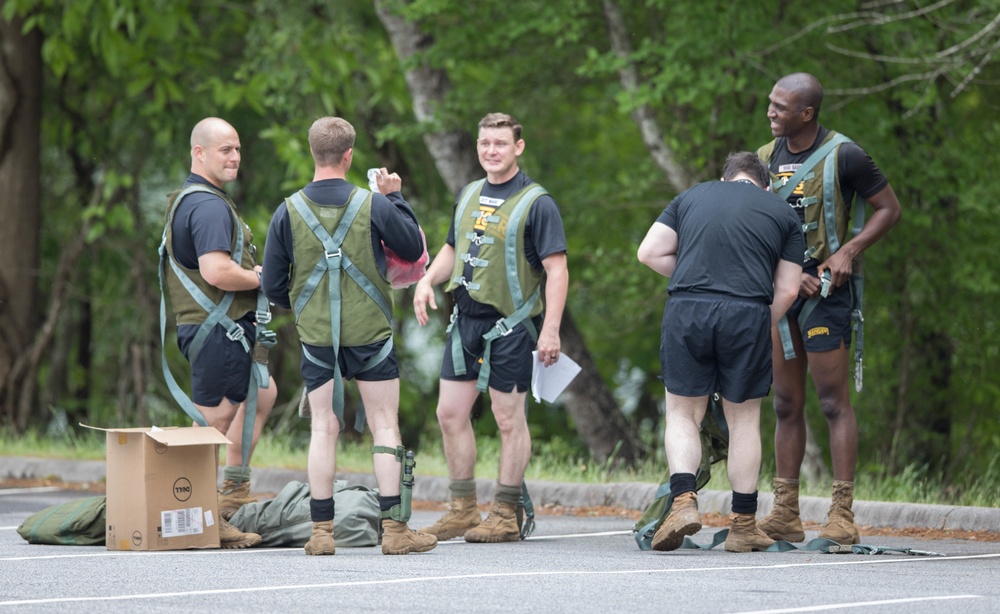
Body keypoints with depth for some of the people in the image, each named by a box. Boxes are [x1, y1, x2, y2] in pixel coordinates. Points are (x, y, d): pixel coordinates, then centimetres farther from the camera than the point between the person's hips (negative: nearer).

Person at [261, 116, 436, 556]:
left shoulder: (289, 211, -4)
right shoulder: (373, 205, -8)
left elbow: (272, 285, 0)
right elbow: (413, 249, 6)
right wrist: (396, 197, 14)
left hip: (316, 336, 1)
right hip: (371, 334, -1)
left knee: (324, 429, 7)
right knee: (385, 427, 4)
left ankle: (321, 531, 4)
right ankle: (394, 529, 2)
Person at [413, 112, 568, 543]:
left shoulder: (536, 203, -9)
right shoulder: (469, 195, 12)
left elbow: (556, 270, -12)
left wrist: (551, 330, -20)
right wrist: (427, 281, 5)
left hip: (510, 324, -7)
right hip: (466, 319, 7)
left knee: (509, 419, 0)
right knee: (451, 413, 6)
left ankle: (505, 516, 7)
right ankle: (463, 509, 16)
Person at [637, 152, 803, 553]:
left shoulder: (691, 197, 19)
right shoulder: (782, 214, 17)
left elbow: (649, 253, 12)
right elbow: (787, 291, 10)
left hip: (686, 310, 0)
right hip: (747, 313, 0)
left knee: (683, 414, 11)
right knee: (743, 419, 11)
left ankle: (684, 501, -8)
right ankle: (744, 527, 15)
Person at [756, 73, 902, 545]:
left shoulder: (842, 156, -7)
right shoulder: (766, 159, 10)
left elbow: (889, 209, -3)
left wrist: (848, 251, -15)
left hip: (825, 288, -6)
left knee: (834, 402, -7)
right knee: (786, 404, 7)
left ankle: (842, 515, -6)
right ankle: (785, 515, 10)